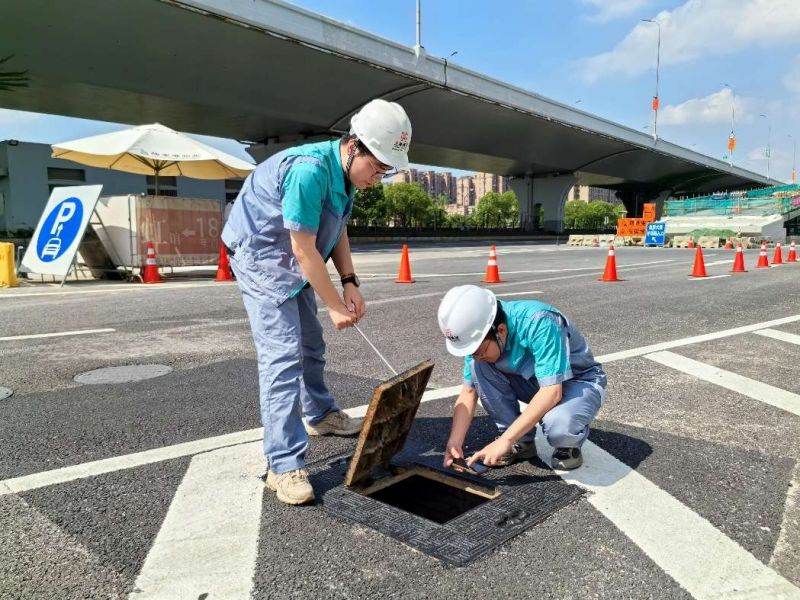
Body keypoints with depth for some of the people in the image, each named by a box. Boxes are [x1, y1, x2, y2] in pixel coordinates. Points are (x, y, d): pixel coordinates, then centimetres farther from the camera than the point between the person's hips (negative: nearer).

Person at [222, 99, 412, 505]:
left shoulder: (345, 171, -2)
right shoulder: (309, 170, -31)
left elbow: (338, 231, 7)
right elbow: (304, 249, -28)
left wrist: (349, 284, -4)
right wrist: (335, 305, -19)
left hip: (293, 263, 9)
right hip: (260, 256, -9)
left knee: (310, 345, 20)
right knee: (282, 355, -17)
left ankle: (320, 415, 42)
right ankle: (284, 466, -14)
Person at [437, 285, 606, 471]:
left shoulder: (539, 323, -34)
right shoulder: (479, 334, -15)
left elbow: (552, 392, -37)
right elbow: (468, 392, -8)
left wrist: (505, 440, -37)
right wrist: (454, 442, -21)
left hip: (581, 381, -6)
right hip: (536, 380, 6)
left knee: (558, 424, -38)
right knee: (479, 368, -19)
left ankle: (569, 446, -2)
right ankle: (521, 442, -5)